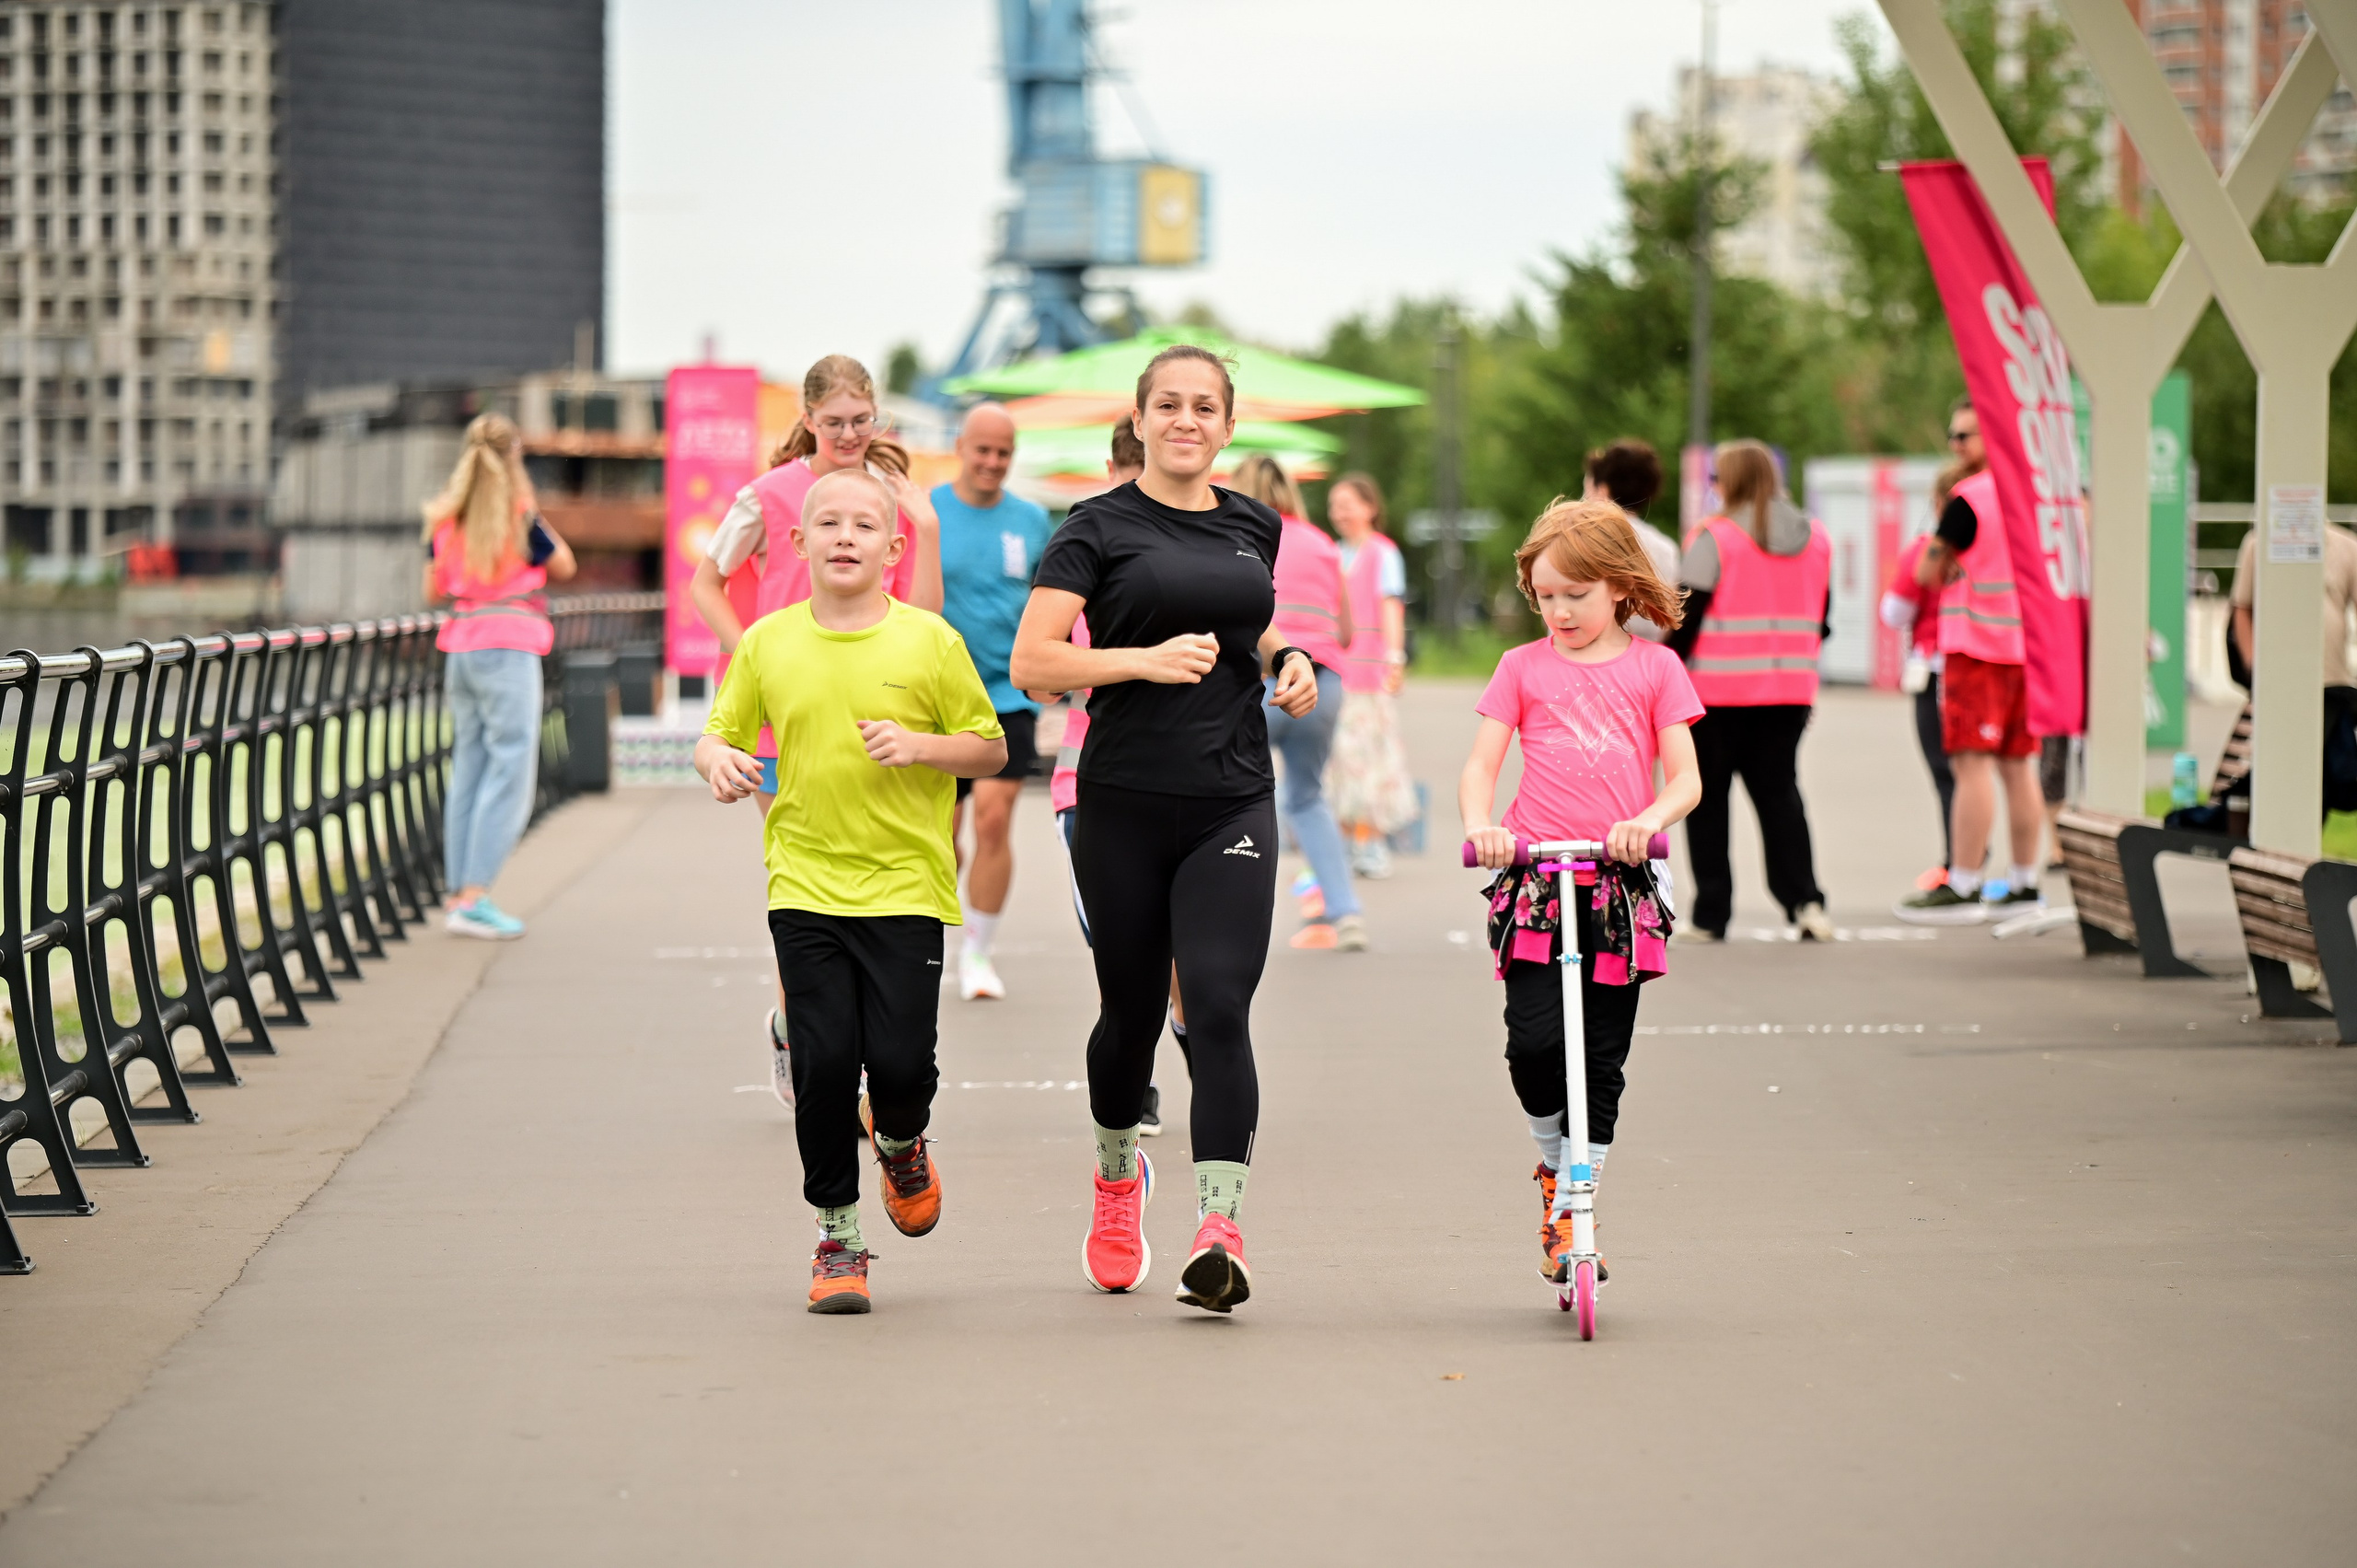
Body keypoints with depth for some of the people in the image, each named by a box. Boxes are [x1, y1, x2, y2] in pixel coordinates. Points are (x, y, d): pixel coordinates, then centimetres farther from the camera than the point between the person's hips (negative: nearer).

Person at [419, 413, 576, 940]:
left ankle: (459, 893, 9)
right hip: (508, 647, -6)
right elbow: (563, 565, 5)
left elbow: (433, 591, 12)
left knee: (468, 765, 11)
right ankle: (474, 897, -14)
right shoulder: (520, 515, -9)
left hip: (460, 649, 6)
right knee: (510, 767, -6)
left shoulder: (446, 518, 7)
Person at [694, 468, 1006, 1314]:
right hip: (804, 885, 1)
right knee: (823, 1062, -6)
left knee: (901, 1063, -7)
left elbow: (990, 749, 5)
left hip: (906, 886, -1)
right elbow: (719, 732, 12)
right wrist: (719, 760, -11)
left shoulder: (929, 641, -1)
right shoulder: (767, 643, 3)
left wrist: (919, 746, -13)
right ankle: (838, 1236, 11)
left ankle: (900, 1139, 31)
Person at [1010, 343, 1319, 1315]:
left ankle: (1219, 1234, -18)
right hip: (1125, 804, -2)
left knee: (1218, 1008, -13)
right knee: (1133, 1010, 10)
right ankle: (1116, 1175, 40)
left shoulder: (1253, 527, 12)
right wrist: (1146, 659, -19)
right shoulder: (1099, 529, -2)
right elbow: (1031, 663, -9)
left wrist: (1286, 660, 10)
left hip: (1232, 804, 2)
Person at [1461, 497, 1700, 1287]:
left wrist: (1648, 821, -19)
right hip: (1533, 880, 0)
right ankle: (1552, 1160, 14)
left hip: (1620, 882, 0)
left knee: (1602, 1059, 0)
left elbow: (1686, 778, 2)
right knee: (1534, 1042, -14)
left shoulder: (1653, 667, 8)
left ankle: (1570, 1212, 10)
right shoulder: (1524, 666, 10)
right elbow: (1480, 764, 5)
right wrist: (1480, 825, -16)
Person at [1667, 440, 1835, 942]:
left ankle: (1711, 914, 5)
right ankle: (1803, 898, -9)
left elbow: (1686, 618, -10)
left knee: (1708, 798, 5)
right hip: (1790, 691, 5)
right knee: (1779, 791, 9)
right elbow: (1820, 620, 16)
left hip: (1718, 691, -5)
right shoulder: (1815, 539, 10)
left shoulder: (1714, 538, -8)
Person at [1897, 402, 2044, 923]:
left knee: (1972, 763, -9)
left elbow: (1927, 573, -6)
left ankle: (1962, 887, -11)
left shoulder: (1969, 497, -11)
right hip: (2027, 642, 8)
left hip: (1976, 645, -8)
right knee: (2017, 766, 11)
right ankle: (2025, 884, 14)